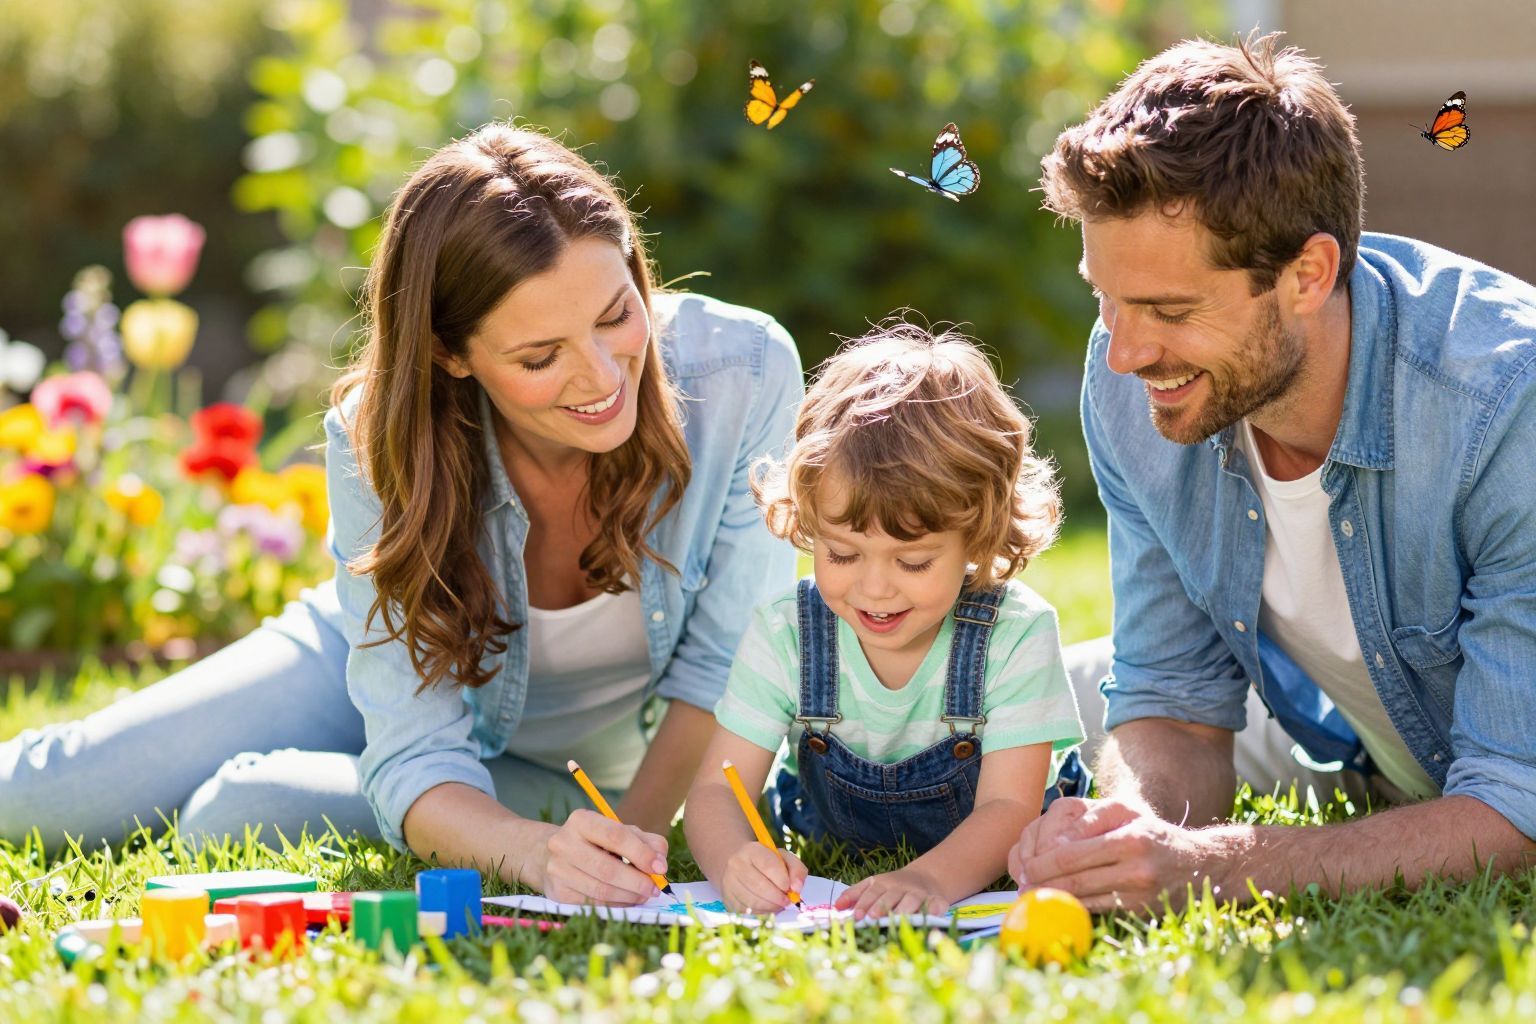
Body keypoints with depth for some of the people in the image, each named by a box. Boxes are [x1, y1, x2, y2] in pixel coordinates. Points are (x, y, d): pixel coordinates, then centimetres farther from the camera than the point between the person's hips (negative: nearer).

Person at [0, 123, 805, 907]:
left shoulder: (745, 375, -34)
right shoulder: (379, 447, -32)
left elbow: (724, 661, -19)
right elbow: (420, 761, -33)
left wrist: (631, 837, -34)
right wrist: (539, 854, -54)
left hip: (574, 775, -1)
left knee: (230, 820, -22)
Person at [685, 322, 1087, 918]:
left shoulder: (1016, 637, -21)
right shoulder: (784, 637, -16)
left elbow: (1008, 808, -26)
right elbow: (716, 790, -18)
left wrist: (930, 879, -49)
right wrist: (734, 864, -44)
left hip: (984, 866, -1)